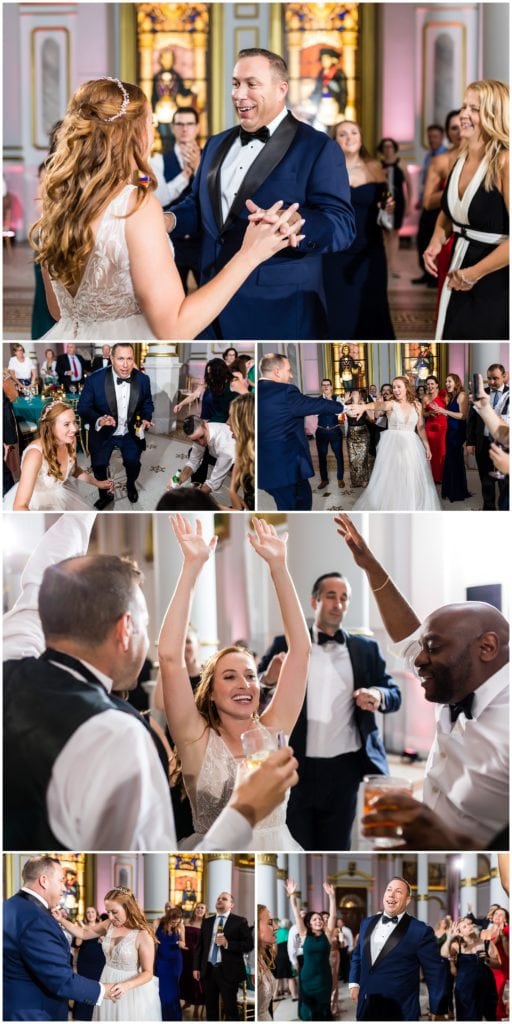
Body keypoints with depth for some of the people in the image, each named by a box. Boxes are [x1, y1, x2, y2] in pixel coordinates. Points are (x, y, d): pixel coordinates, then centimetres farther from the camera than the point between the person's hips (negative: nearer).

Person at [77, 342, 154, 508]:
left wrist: (145, 419, -14)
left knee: (133, 462, -13)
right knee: (99, 464, -11)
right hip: (104, 432, -1)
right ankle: (105, 494, 19)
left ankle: (130, 485, 23)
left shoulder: (142, 379, -11)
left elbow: (147, 404, 6)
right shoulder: (95, 379, -20)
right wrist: (99, 420, -32)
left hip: (130, 432, 1)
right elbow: (83, 407, -13)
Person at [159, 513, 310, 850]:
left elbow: (301, 647, 4)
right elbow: (170, 656, -10)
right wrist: (193, 566, -11)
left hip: (279, 848, 3)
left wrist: (278, 566, 0)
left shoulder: (273, 731, 7)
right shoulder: (198, 740, 0)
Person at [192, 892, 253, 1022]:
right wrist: (196, 967, 7)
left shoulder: (239, 921, 0)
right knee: (210, 1007, 11)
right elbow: (200, 945, 14)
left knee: (230, 1009, -3)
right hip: (208, 970, 5)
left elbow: (249, 944, -8)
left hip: (228, 971, -5)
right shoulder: (207, 922, 14)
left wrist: (228, 944, -18)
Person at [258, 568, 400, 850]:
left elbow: (395, 694, 9)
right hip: (297, 768, -1)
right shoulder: (286, 645, 3)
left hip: (343, 769, 1)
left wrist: (379, 696, -14)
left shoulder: (365, 649, 8)